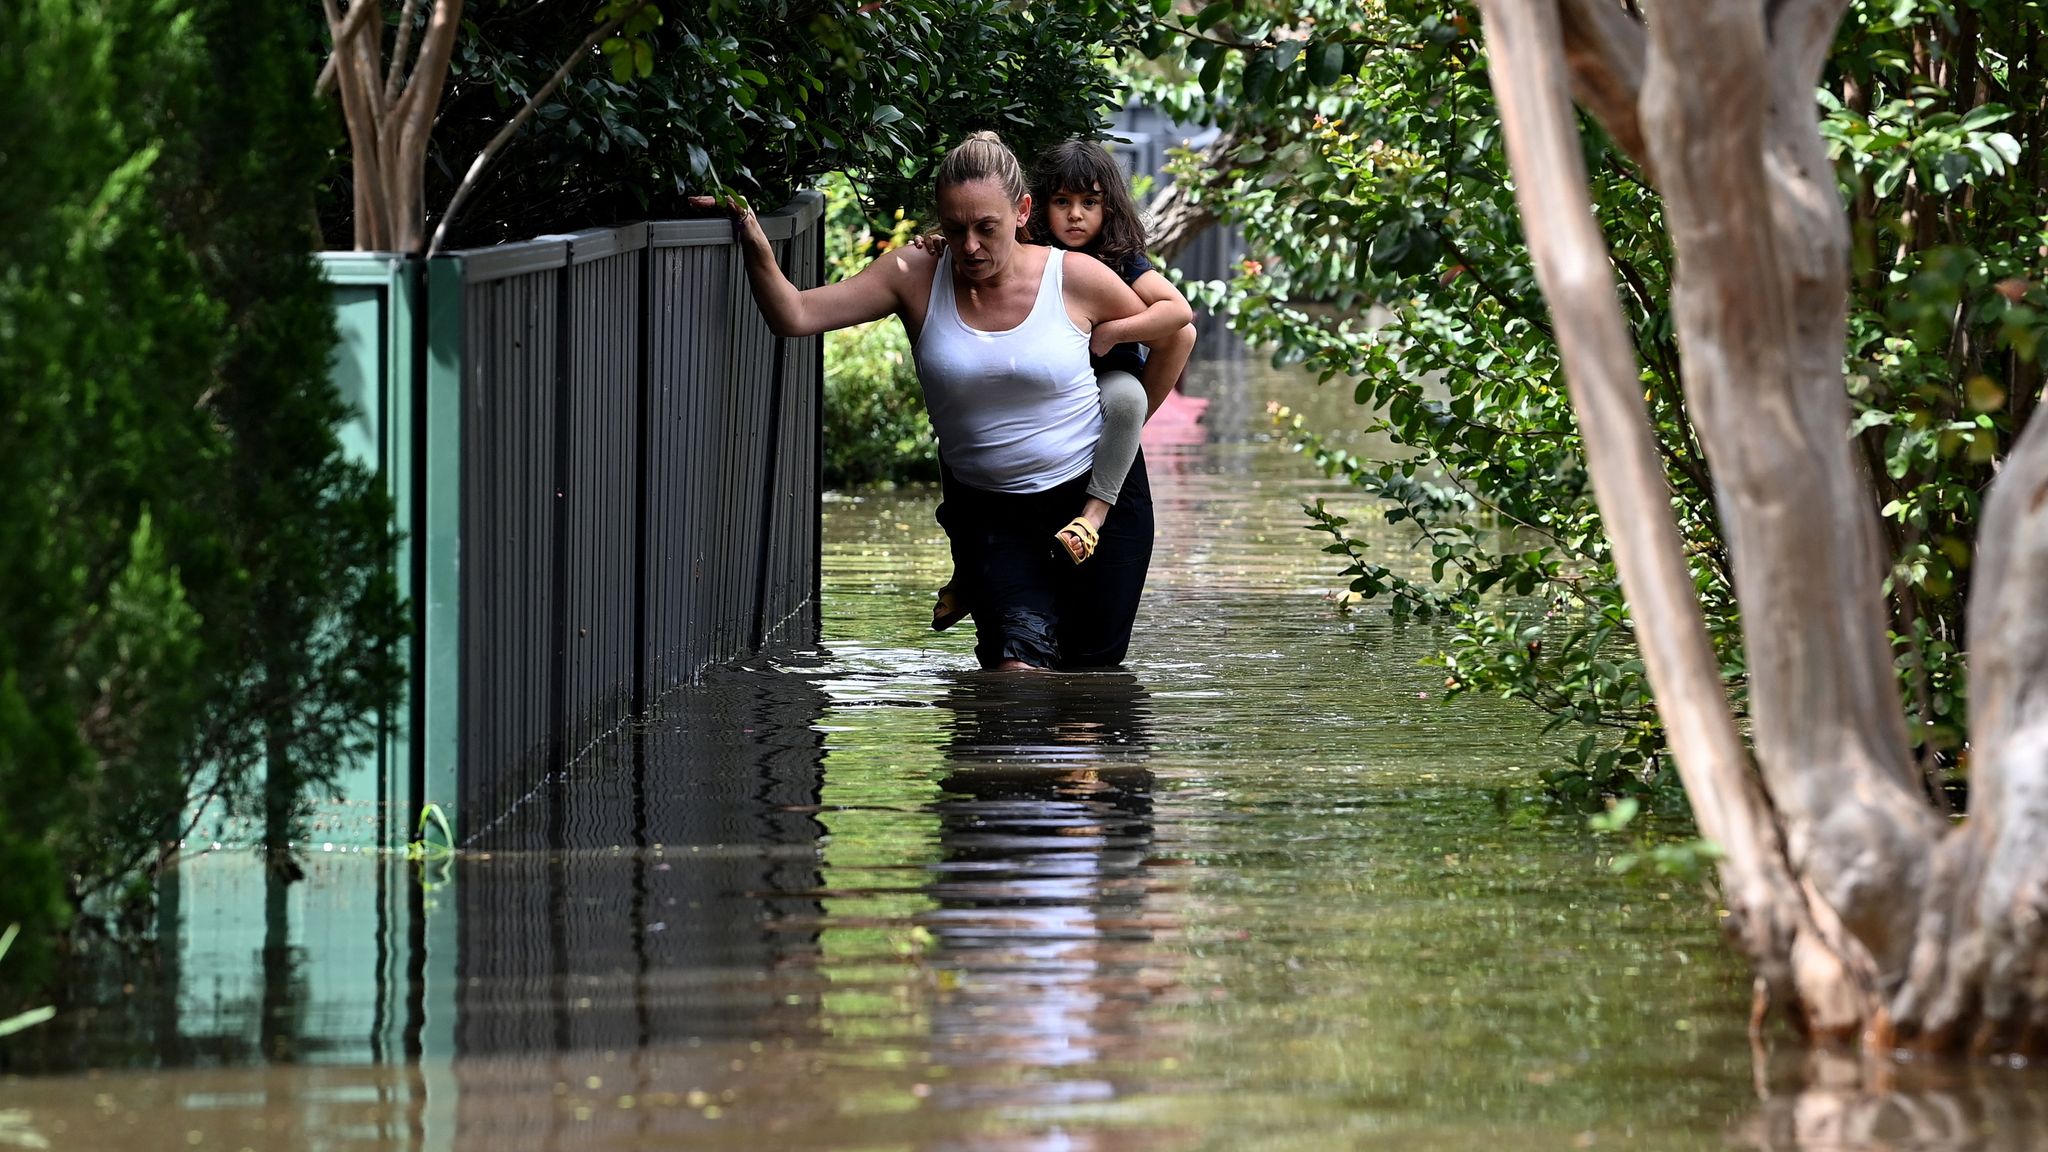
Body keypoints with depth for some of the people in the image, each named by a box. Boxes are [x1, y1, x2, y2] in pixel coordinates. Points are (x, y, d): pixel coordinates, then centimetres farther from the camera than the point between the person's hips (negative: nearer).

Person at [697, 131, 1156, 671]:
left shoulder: (1075, 279, -10)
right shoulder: (915, 278, -8)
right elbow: (795, 316, -15)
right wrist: (757, 247, -33)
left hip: (1100, 492, 0)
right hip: (992, 511, 0)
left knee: (1092, 668, 3)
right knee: (1017, 661, -17)